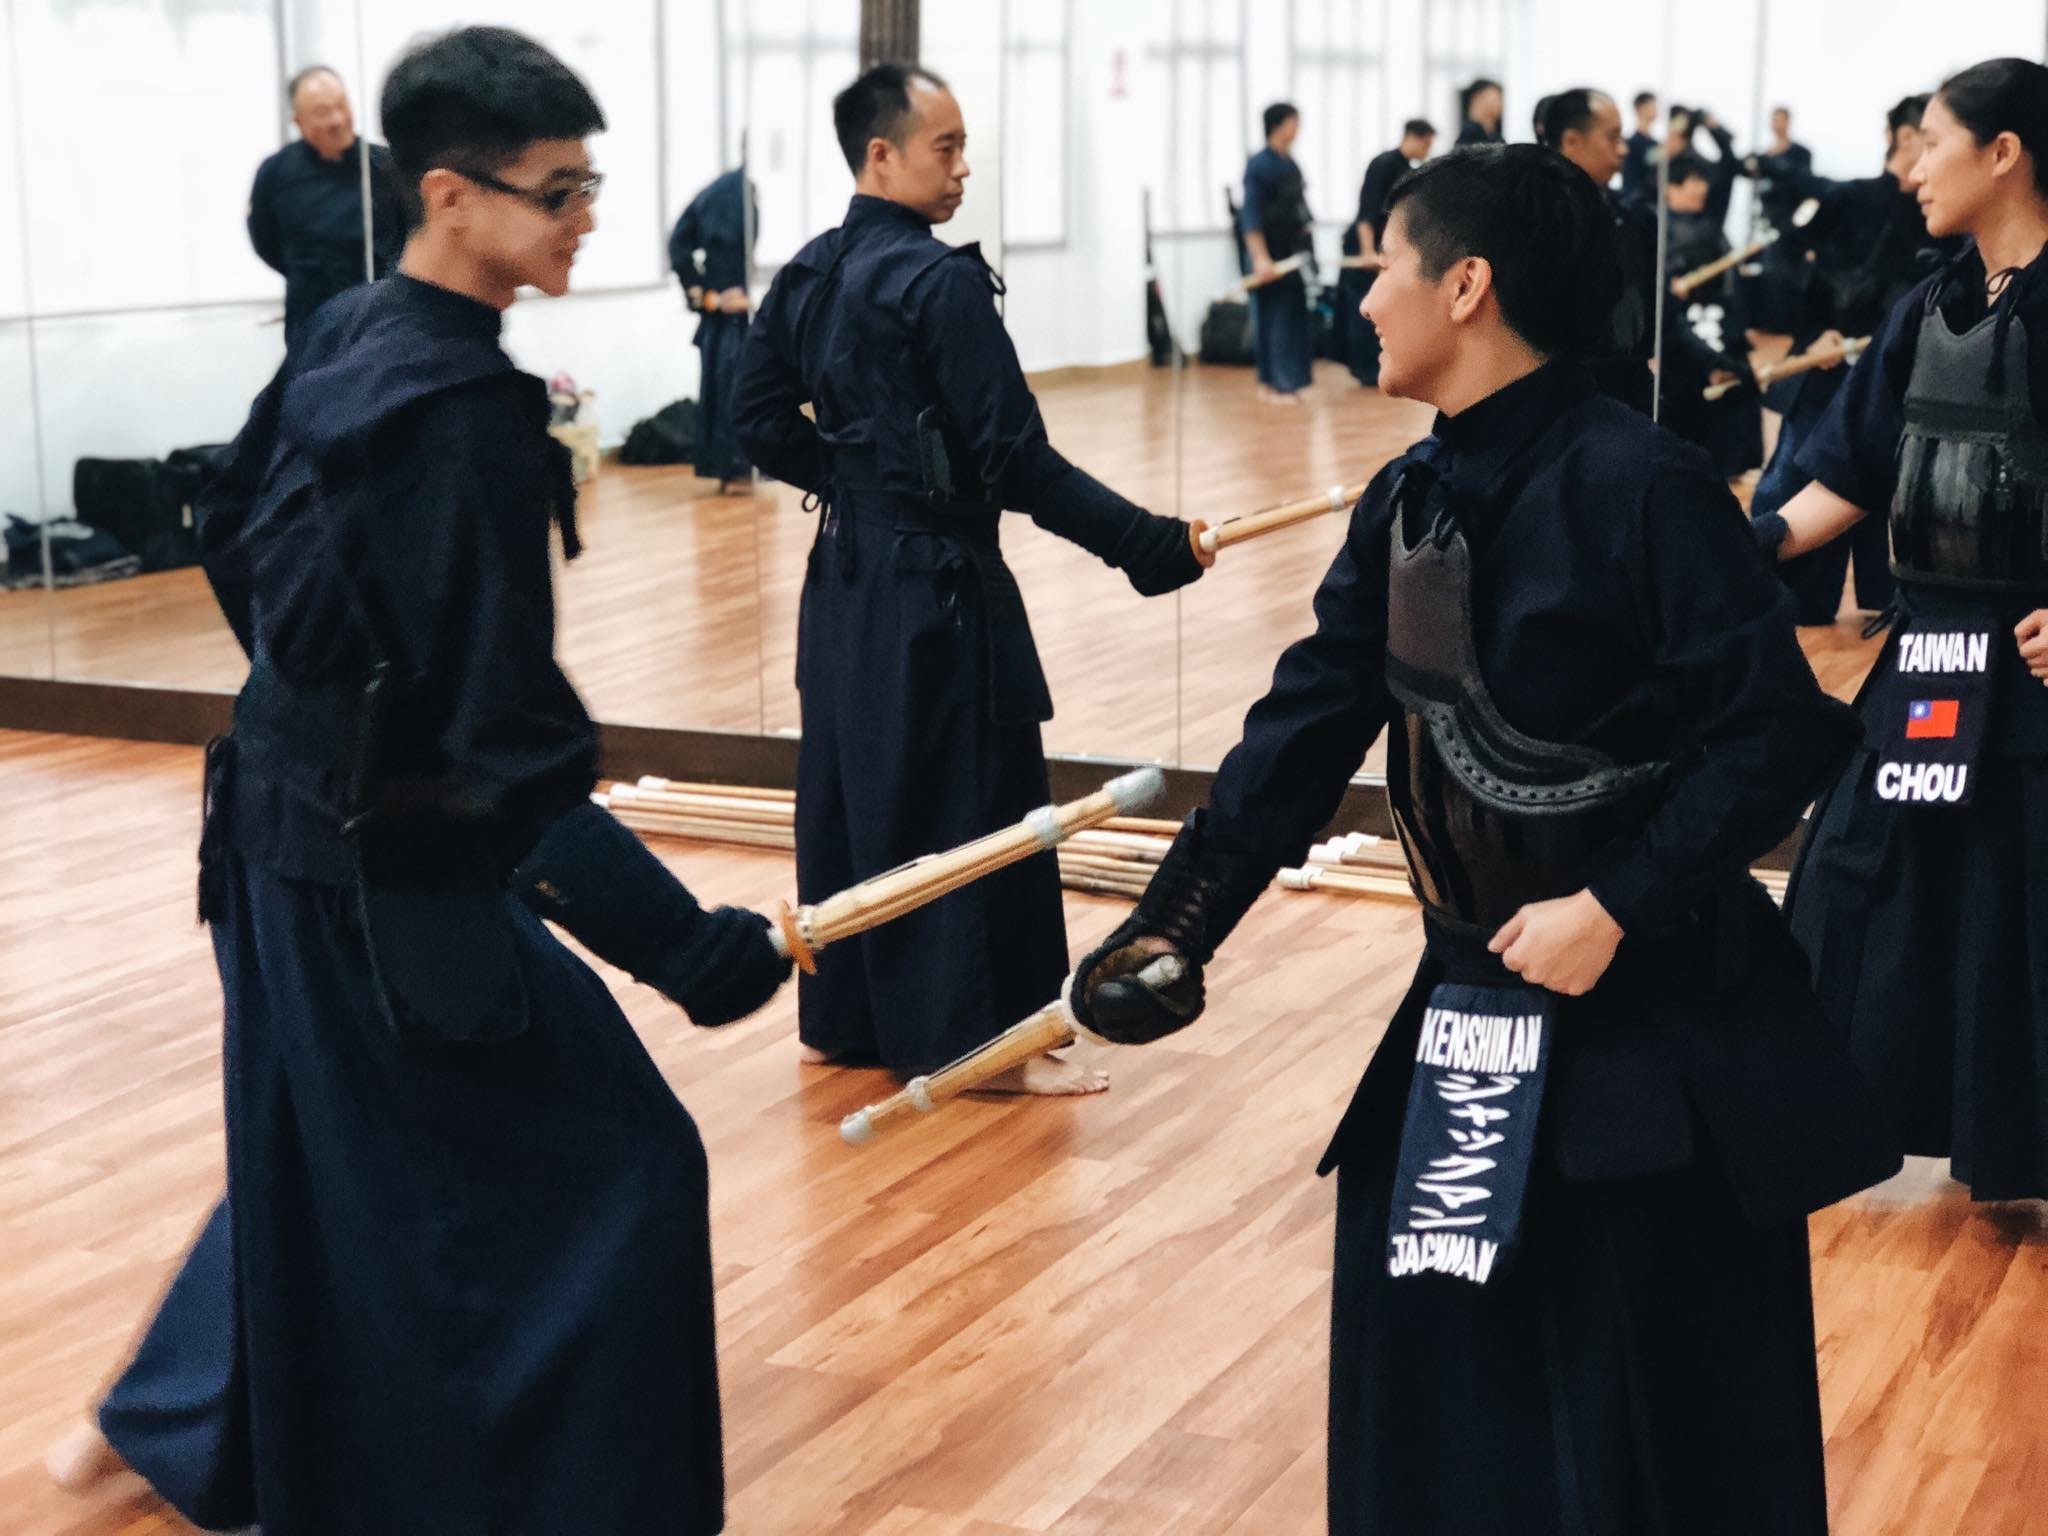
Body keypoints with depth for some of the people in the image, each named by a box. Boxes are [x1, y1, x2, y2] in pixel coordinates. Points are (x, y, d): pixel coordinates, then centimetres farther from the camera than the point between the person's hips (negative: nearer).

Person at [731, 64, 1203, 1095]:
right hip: (938, 585, -8)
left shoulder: (808, 275, 5)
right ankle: (977, 1036, 9)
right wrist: (1156, 547, -18)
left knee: (849, 794, 16)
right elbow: (1017, 462, -21)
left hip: (846, 576, 8)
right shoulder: (942, 282, -18)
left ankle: (843, 1018, 26)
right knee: (976, 805, 1)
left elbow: (761, 422, 9)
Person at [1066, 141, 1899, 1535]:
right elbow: (1305, 728, 8)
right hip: (1472, 1004, 8)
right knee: (1425, 1395, 16)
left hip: (1659, 1016, -7)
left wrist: (1620, 906, -23)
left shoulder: (1637, 483, -18)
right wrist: (1177, 926, 1)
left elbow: (1781, 732, -18)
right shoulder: (1409, 501, 6)